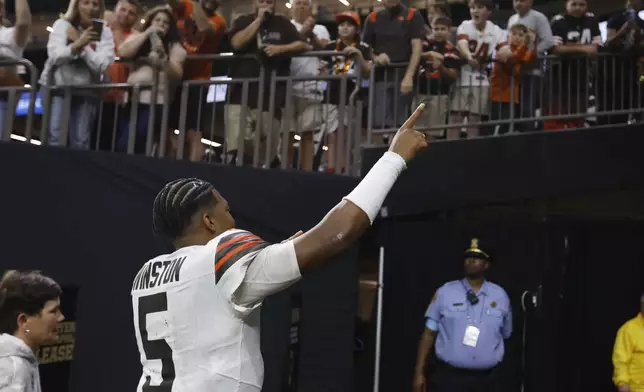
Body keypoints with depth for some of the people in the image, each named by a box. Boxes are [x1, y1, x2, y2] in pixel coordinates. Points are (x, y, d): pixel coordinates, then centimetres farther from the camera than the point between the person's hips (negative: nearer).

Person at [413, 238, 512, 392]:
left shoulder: (500, 295, 6)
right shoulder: (445, 292, 1)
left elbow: (505, 335, 17)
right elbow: (429, 333, 1)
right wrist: (419, 372, -3)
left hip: (487, 379, 2)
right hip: (449, 376, -2)